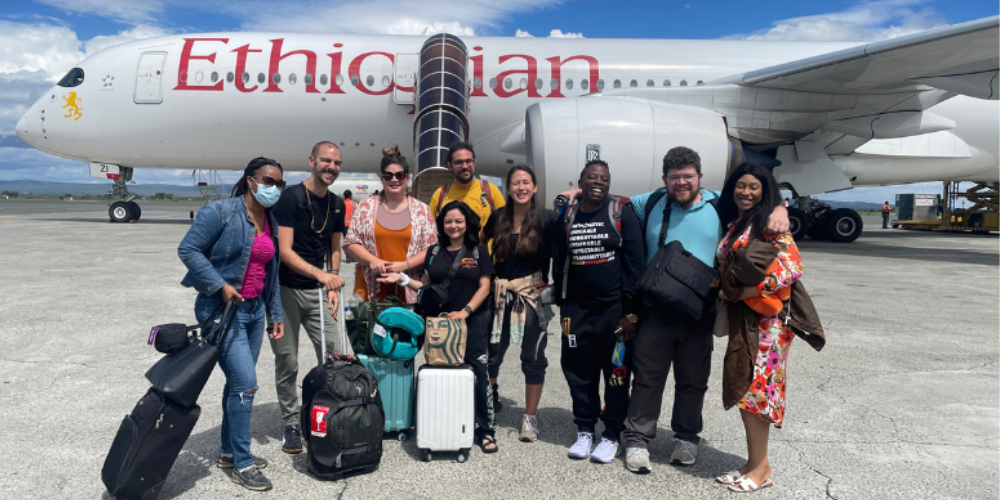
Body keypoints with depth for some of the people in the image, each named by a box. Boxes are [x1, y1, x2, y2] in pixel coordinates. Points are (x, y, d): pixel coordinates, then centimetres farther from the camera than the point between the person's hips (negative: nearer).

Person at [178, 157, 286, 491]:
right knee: (246, 382, -10)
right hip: (222, 310, -7)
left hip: (254, 310, 7)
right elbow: (188, 250, -13)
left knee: (238, 382, 15)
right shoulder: (221, 212, -12)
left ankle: (229, 451, 31)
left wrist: (276, 314, 13)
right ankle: (242, 464, 5)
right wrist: (220, 285, -19)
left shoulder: (271, 222, 8)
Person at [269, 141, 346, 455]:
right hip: (285, 290, -5)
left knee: (334, 355, -1)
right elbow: (284, 251, -18)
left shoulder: (337, 205, 8)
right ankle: (290, 425, 20)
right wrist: (320, 274, -29)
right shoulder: (291, 198, -11)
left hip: (317, 291, 5)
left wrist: (332, 287, 5)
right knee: (287, 361, 4)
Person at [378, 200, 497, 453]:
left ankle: (486, 429, 6)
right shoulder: (434, 252, 12)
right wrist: (403, 280, 1)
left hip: (472, 323, -2)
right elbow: (426, 286, 15)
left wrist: (466, 310, -10)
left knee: (479, 375, -6)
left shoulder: (479, 251, 5)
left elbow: (484, 287, 0)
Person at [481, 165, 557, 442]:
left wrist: (547, 280, -9)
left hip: (531, 295, -2)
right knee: (490, 354, 6)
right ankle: (489, 402, 29)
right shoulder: (497, 217, 5)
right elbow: (480, 242, 20)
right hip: (500, 295, 3)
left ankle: (530, 418, 18)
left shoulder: (545, 220, -5)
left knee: (533, 358, 4)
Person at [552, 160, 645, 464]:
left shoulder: (622, 213, -2)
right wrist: (563, 306, 12)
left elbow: (635, 264, -5)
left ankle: (612, 435, 19)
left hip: (614, 309, -3)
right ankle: (585, 431, 25)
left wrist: (631, 312, -10)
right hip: (577, 310, 3)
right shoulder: (567, 218, 10)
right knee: (580, 374, 9)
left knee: (617, 373, 5)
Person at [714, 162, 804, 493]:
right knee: (743, 389, 10)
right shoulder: (732, 226, 15)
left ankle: (760, 468, 10)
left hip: (764, 318, -7)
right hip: (740, 317, 7)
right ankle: (755, 462, 22)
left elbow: (793, 268, -17)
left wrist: (748, 291, -20)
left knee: (753, 389, -4)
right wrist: (724, 290, 4)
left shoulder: (769, 224, -8)